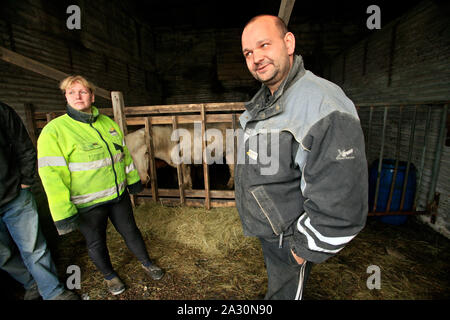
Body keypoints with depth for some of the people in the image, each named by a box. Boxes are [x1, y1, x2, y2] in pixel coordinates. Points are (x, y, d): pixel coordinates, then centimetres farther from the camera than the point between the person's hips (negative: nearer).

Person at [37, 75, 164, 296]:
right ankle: (109, 275, 44)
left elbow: (124, 154, 12)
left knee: (130, 231, 18)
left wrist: (133, 179, 17)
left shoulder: (108, 123, 3)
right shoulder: (54, 131, -14)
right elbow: (51, 175, -16)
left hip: (118, 195, 4)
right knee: (96, 242, 17)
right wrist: (63, 214, -17)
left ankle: (146, 262, 42)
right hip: (87, 204, -4)